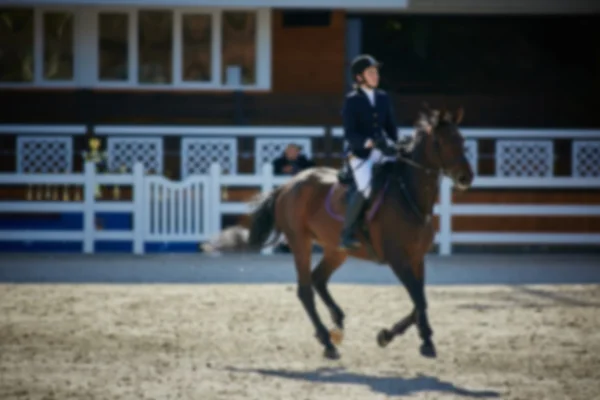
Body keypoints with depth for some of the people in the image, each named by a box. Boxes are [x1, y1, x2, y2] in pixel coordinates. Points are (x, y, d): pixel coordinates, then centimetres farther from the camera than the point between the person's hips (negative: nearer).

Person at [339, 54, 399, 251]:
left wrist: (394, 145, -4)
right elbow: (349, 134, -9)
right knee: (366, 187, -29)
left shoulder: (383, 98, 12)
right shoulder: (352, 100, -3)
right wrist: (370, 142, -25)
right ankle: (346, 233, -18)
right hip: (360, 153, -6)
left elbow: (392, 127, 16)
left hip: (383, 153, 6)